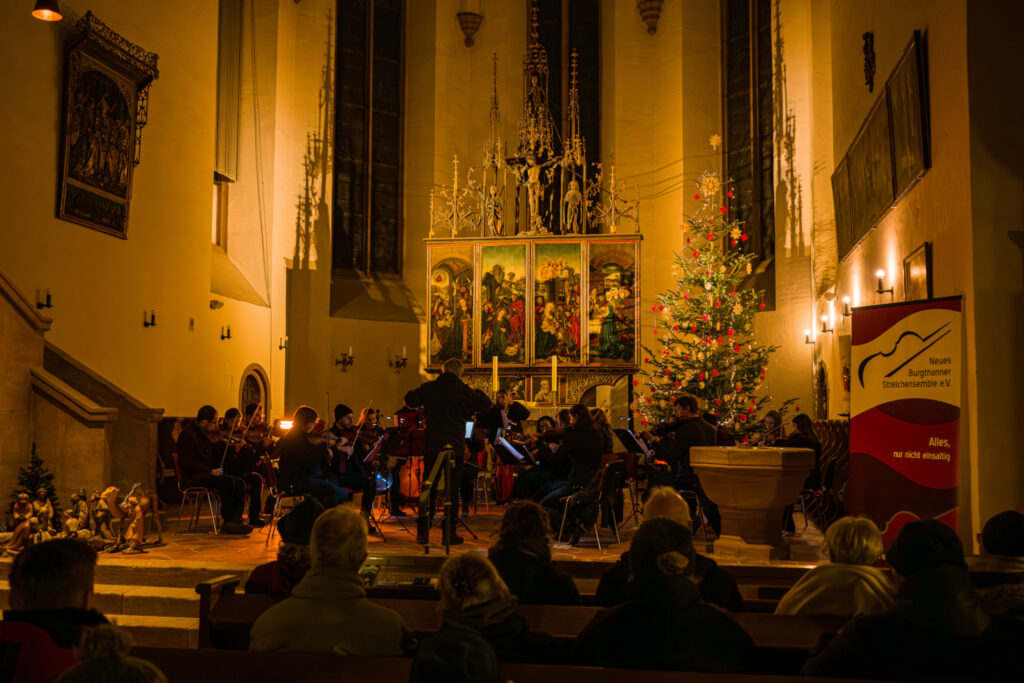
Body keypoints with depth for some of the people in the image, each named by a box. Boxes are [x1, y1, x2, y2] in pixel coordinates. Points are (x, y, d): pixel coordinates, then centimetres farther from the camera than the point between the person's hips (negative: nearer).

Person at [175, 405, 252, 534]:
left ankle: (235, 520, -21)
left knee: (239, 483, -12)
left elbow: (214, 455, 19)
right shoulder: (187, 435, -11)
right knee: (228, 482, -28)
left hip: (209, 474, 9)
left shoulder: (204, 433, 17)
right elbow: (188, 463, -17)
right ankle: (227, 521, -16)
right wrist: (210, 471, -22)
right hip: (193, 478, -9)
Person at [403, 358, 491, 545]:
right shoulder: (463, 391, -6)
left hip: (431, 446, 2)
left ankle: (423, 533, 10)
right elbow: (486, 404, 0)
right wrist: (476, 392, 15)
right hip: (455, 447, -2)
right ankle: (449, 533, 8)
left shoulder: (429, 387, 1)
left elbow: (409, 400, 14)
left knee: (429, 489, 10)